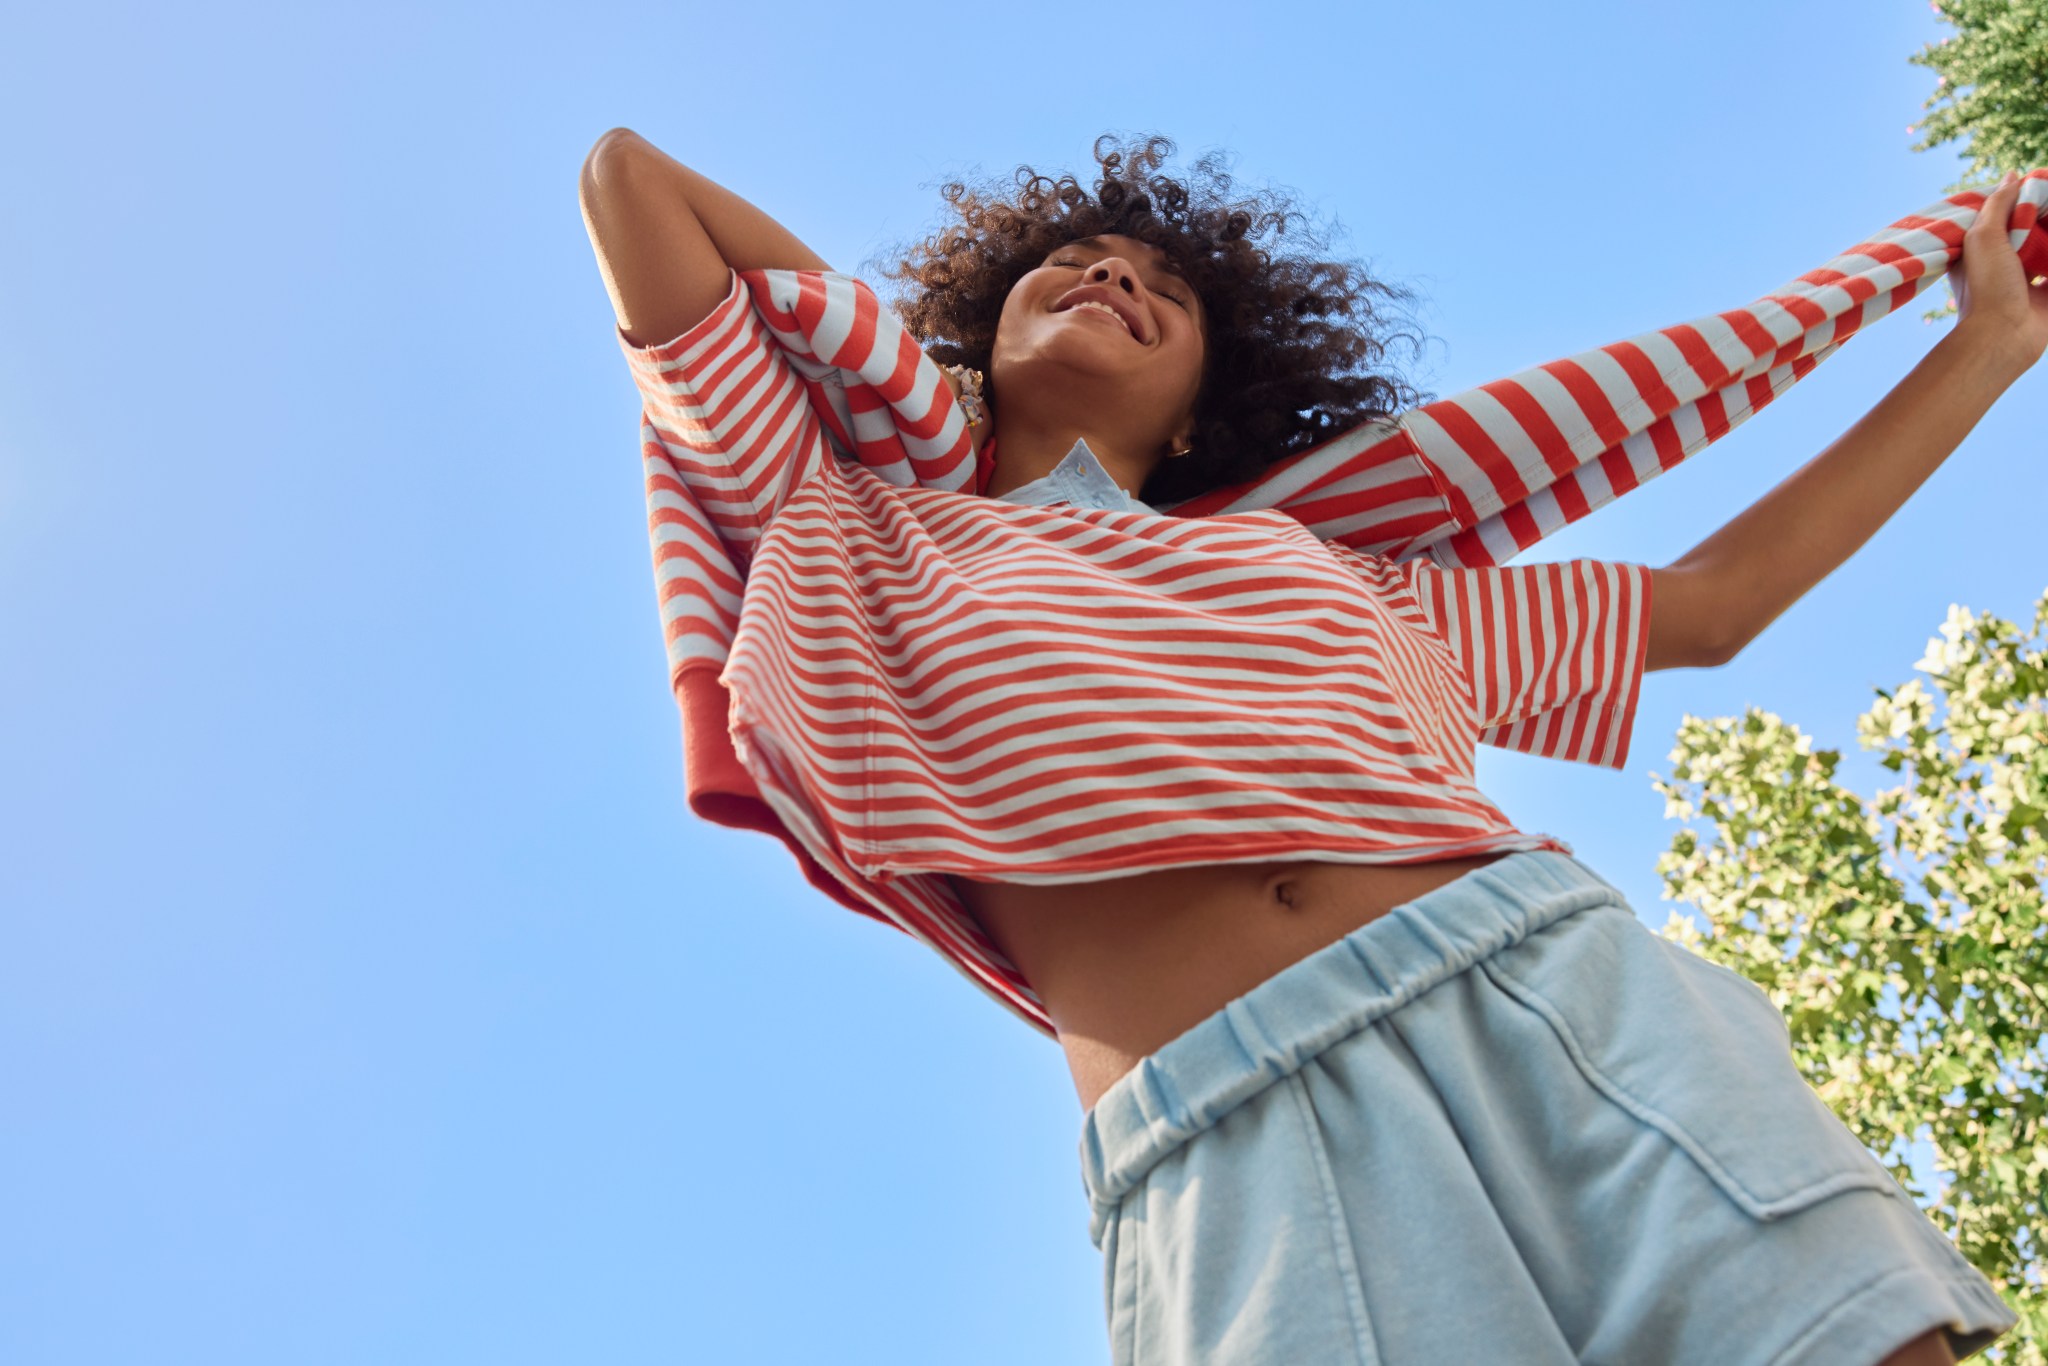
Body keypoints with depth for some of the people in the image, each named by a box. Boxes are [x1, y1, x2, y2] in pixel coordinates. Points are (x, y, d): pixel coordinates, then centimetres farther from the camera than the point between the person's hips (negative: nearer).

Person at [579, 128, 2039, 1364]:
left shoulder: (1340, 574, 29)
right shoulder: (854, 529, 22)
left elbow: (1713, 602, 34)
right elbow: (627, 172, 27)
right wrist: (886, 329, 33)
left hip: (1570, 990, 4)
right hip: (1234, 1151, -3)